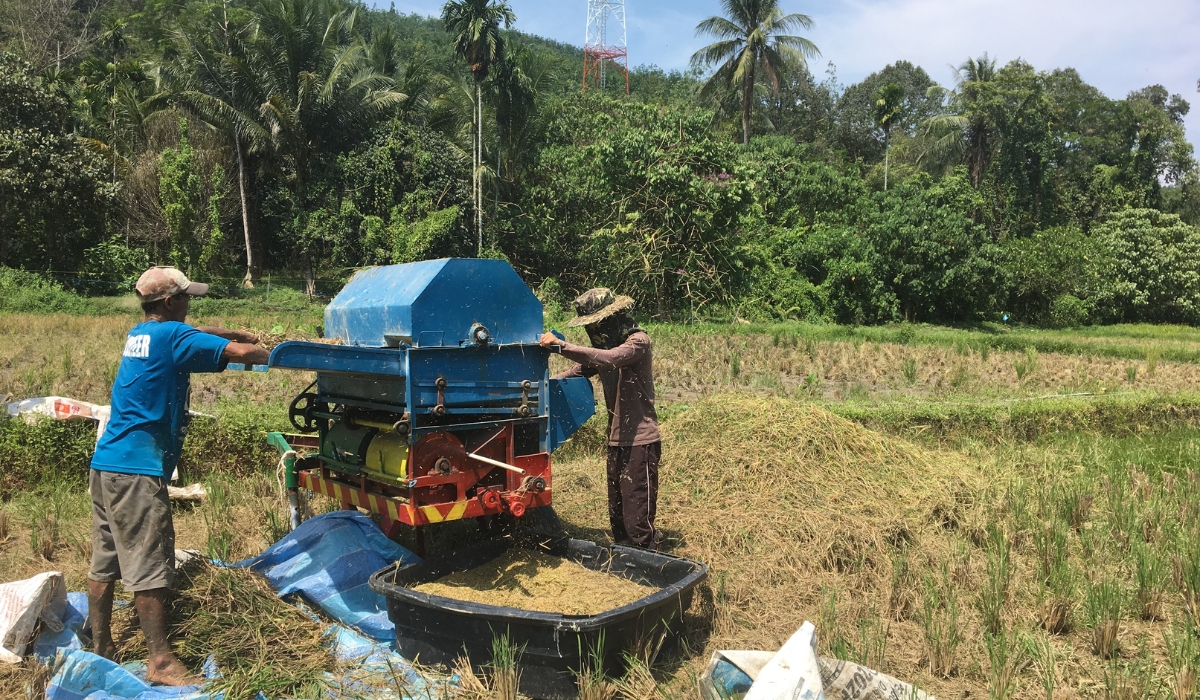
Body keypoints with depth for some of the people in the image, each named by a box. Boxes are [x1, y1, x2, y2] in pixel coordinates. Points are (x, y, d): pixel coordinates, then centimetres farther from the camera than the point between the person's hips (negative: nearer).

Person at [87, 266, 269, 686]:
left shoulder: (139, 334, 15)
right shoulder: (172, 335, -12)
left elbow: (192, 335, 32)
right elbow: (239, 353, -18)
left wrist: (234, 335, 23)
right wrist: (271, 355, 1)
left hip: (105, 463, 10)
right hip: (137, 470, -10)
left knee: (104, 563, 15)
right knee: (149, 569, -5)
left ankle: (100, 651, 25)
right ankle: (161, 662, 0)